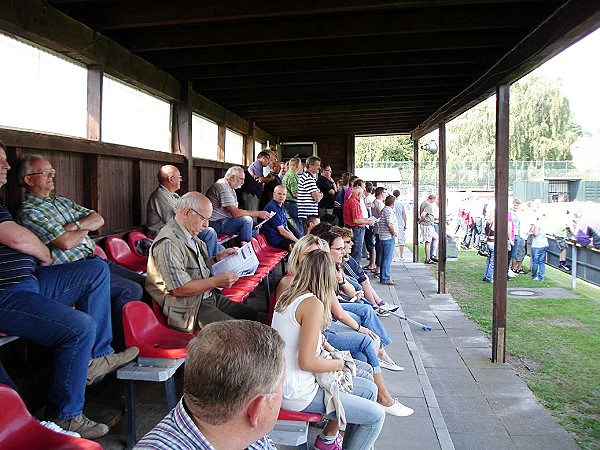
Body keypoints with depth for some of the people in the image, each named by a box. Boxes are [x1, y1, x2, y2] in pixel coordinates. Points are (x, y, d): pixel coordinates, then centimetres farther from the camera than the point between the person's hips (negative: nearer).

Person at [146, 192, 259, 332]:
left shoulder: (190, 236, 11)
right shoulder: (168, 244, -22)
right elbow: (178, 289, -26)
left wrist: (217, 257, 9)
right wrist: (216, 281, -24)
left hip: (209, 296, 10)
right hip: (189, 308, -10)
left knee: (253, 315, 6)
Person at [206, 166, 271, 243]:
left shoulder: (229, 187, 16)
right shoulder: (223, 187, -18)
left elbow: (235, 211, 12)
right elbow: (235, 213, -24)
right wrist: (258, 214, -20)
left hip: (224, 220, 11)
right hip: (217, 223, -11)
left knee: (254, 230, 7)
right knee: (247, 220, -23)